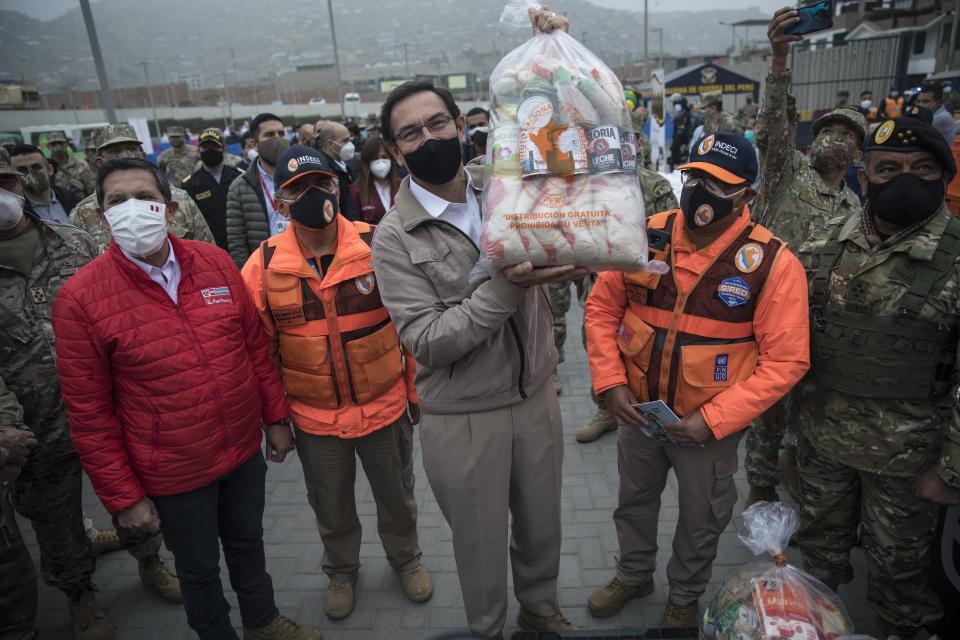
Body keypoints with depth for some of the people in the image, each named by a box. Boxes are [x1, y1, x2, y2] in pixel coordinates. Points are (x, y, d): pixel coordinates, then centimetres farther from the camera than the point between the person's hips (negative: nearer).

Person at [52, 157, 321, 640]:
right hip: (173, 473, -3)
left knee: (248, 543, 25)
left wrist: (276, 417, 6)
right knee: (199, 569, 19)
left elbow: (255, 345, 3)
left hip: (245, 449, 4)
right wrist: (122, 497, -8)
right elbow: (89, 413, -11)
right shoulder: (80, 298, -15)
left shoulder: (215, 262, -6)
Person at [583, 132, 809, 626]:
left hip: (711, 425, -2)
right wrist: (610, 382, -10)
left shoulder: (773, 264, -19)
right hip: (637, 410, 3)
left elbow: (785, 361, -17)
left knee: (700, 520, 20)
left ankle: (685, 596, 50)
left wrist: (713, 420, -21)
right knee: (634, 500, 25)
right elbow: (601, 308, -1)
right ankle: (633, 574, 54)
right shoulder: (646, 236, -10)